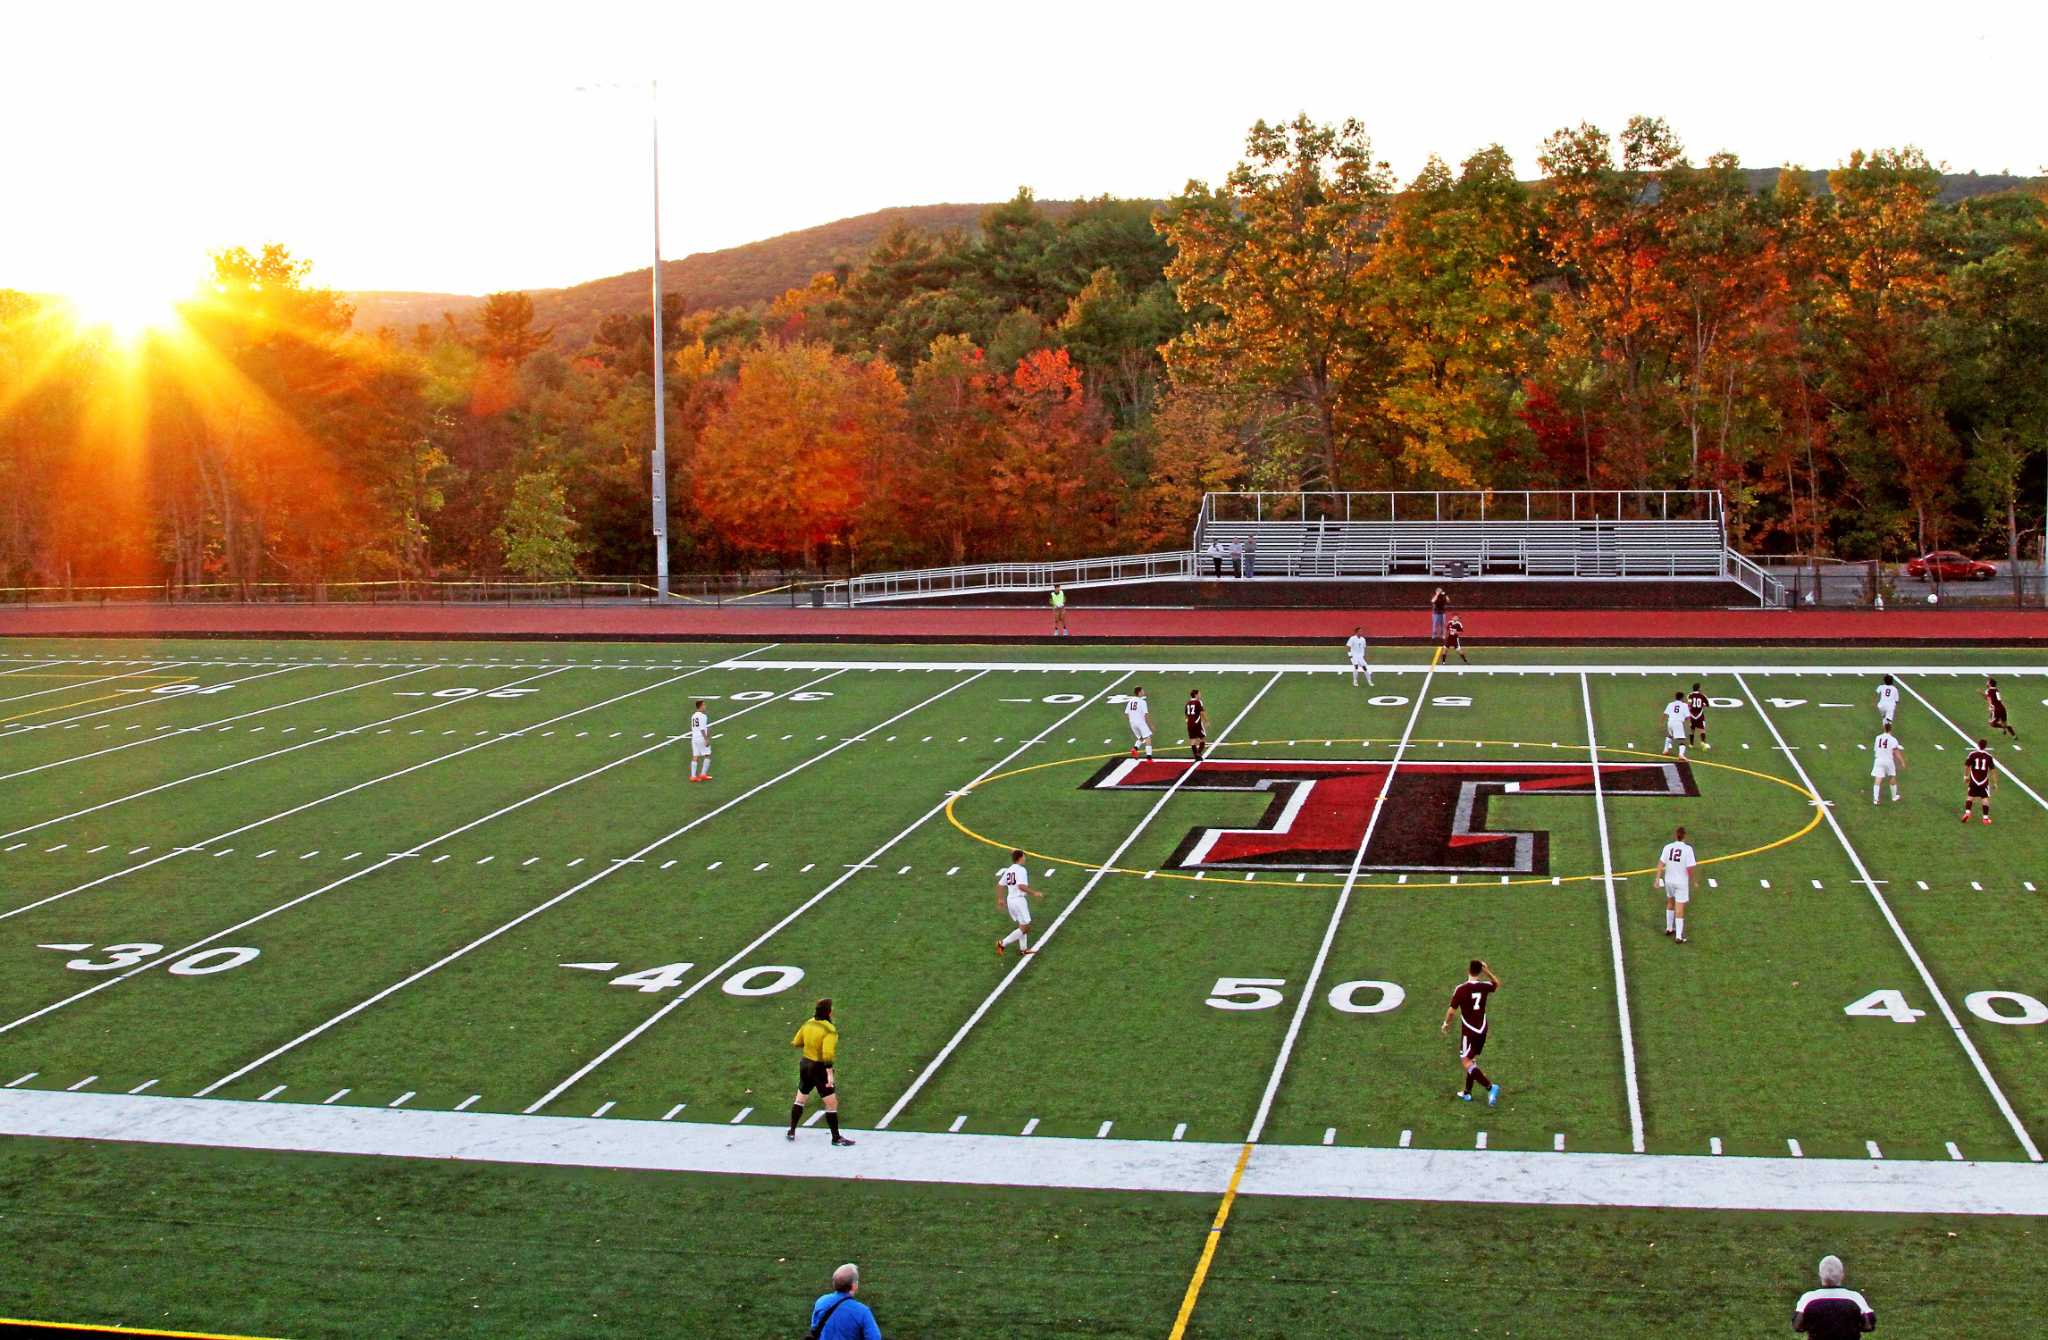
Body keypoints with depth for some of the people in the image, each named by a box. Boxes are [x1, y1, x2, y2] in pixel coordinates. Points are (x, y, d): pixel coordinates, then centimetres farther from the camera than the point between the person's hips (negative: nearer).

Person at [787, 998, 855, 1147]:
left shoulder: (808, 1023, -1)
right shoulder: (829, 1030, -21)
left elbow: (796, 1043, 10)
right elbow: (827, 1054, -28)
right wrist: (830, 1074, -26)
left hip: (805, 1064, 7)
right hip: (820, 1068, -7)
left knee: (800, 1099, 22)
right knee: (832, 1104, 3)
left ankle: (792, 1131, 30)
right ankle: (836, 1138, 8)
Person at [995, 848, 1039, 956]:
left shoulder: (1008, 870, 12)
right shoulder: (1021, 870, -13)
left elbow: (1000, 885, 16)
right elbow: (1021, 886, -26)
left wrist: (1000, 899, 28)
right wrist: (1034, 893, -18)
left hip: (1010, 899, 9)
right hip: (1019, 899, -9)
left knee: (1022, 925, 20)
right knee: (1024, 927, -2)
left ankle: (1023, 949, 22)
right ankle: (1003, 943, -6)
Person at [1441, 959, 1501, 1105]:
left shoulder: (1461, 989, -18)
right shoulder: (1485, 986, -5)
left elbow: (1452, 1011, -12)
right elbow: (1497, 984, 20)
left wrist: (1446, 1024, 6)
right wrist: (1487, 970, 15)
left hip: (1469, 1031, -6)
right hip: (1482, 1030, 6)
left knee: (1466, 1062, -4)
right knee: (1472, 1059, 19)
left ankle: (1490, 1087, -20)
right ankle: (1467, 1093, 26)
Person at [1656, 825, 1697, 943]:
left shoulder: (1668, 847, -6)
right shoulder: (1688, 849, -15)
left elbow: (1661, 864, -9)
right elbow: (1690, 868, -15)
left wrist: (1657, 878, -6)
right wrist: (1692, 880, 2)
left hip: (1668, 880, 4)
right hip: (1682, 882, -4)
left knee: (1670, 903, 25)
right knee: (1679, 908, 1)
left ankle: (1669, 928, 37)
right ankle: (1678, 936, 2)